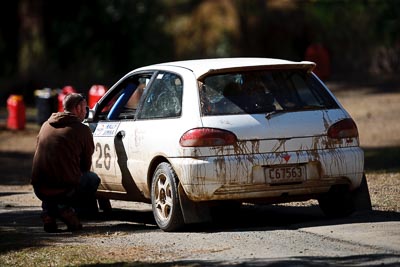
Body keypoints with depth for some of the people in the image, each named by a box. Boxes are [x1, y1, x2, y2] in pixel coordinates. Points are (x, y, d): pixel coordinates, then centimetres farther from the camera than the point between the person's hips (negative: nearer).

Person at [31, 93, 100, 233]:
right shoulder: (82, 129, 0)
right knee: (93, 179, 25)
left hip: (39, 189, 5)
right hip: (65, 188, -5)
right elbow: (86, 165, 9)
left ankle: (48, 210, 12)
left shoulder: (46, 125, 16)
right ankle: (66, 208, 2)